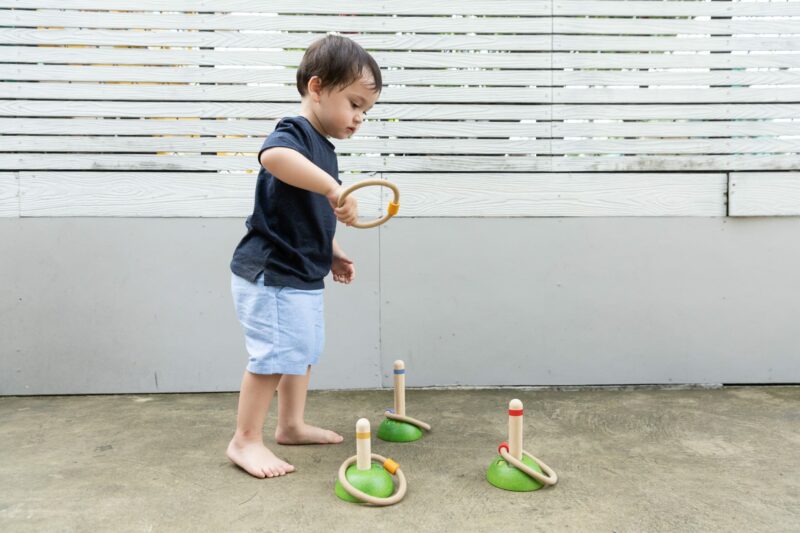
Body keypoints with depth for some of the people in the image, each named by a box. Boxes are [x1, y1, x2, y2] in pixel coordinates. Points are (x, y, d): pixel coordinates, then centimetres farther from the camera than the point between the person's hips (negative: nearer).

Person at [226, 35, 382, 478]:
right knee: (275, 356, -5)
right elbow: (273, 156, -44)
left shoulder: (322, 147, 13)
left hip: (302, 276, 10)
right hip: (270, 274, -10)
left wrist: (333, 254, 19)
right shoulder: (295, 133, -16)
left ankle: (291, 425, 35)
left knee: (303, 350, 19)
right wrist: (333, 187, -46)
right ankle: (245, 441, 12)